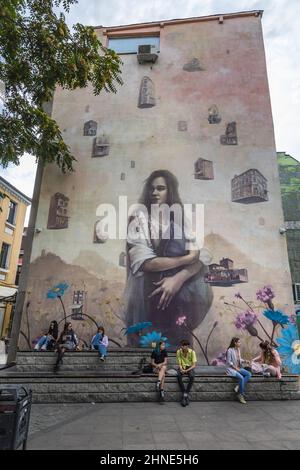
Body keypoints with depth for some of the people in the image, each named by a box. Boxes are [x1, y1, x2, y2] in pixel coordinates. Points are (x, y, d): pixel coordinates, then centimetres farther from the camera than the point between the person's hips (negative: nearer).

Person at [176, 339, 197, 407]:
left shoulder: (192, 352, -15)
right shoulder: (178, 351, -10)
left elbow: (194, 365, -14)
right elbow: (179, 364, -5)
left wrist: (187, 370, -28)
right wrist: (181, 369, -26)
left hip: (190, 368, -1)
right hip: (182, 367, 1)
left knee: (192, 376, -35)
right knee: (178, 375, -32)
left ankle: (186, 393, -22)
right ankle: (184, 394, -22)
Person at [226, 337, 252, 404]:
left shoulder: (238, 350, 9)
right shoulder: (230, 350, -15)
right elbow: (229, 362, -13)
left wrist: (245, 361, 1)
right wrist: (235, 368, -15)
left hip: (239, 368, 8)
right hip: (231, 368, -8)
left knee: (249, 374, -15)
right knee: (241, 377, -29)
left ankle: (238, 387, -15)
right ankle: (240, 395, -12)